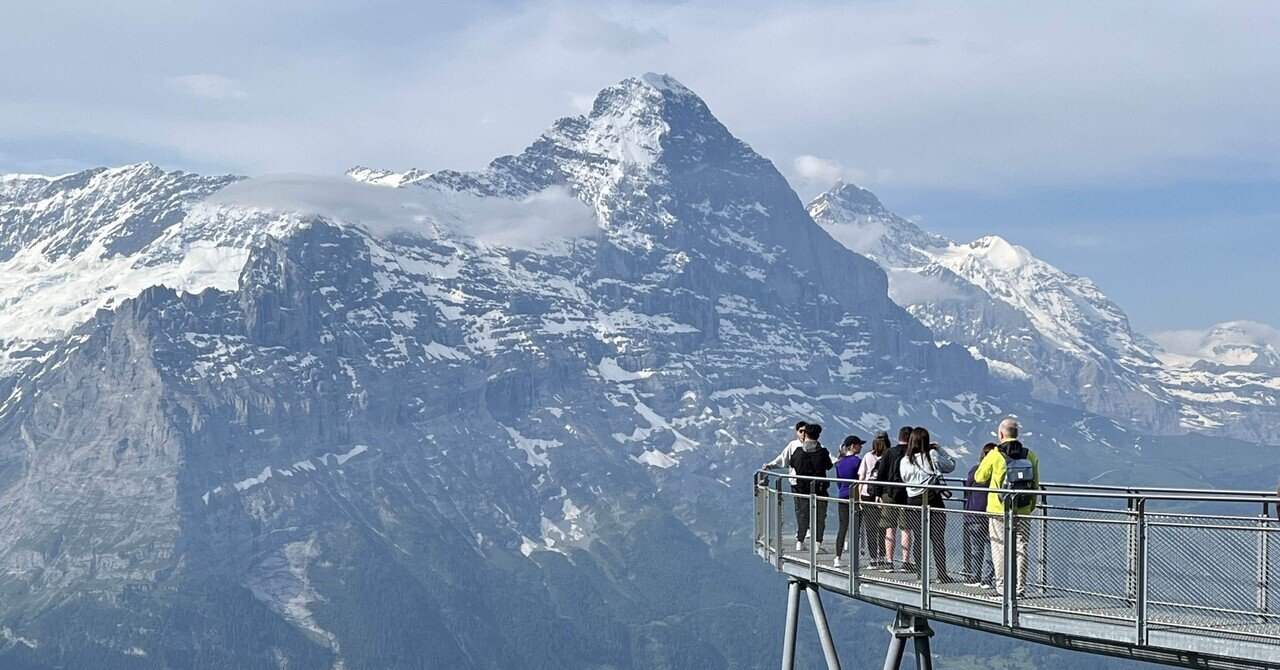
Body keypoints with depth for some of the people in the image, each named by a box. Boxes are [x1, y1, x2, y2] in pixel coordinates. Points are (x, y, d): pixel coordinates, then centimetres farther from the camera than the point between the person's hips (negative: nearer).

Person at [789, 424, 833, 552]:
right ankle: (817, 543, 0)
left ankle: (799, 542, 9)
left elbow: (792, 464, 9)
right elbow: (829, 466, 6)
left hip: (801, 488, 2)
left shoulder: (798, 451, -4)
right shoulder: (823, 451, -8)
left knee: (802, 514, 12)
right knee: (819, 515, 5)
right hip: (819, 488, -1)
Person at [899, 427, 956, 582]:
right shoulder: (932, 456, -8)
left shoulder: (905, 461, 0)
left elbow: (904, 480, 10)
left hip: (913, 502, 3)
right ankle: (942, 574, 3)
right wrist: (939, 449, 9)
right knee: (938, 540, 2)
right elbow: (951, 465, 4)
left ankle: (922, 574, 9)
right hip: (933, 500, -3)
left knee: (919, 539, 9)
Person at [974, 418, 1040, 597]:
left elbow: (979, 478, 2)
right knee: (1021, 548, 9)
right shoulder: (1030, 455, 1)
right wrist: (1032, 505, 22)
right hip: (1023, 510, 3)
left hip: (998, 510, -3)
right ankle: (1020, 587, 8)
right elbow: (1035, 484, 9)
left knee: (1000, 547, 4)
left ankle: (1002, 587, 2)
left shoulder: (994, 455, -10)